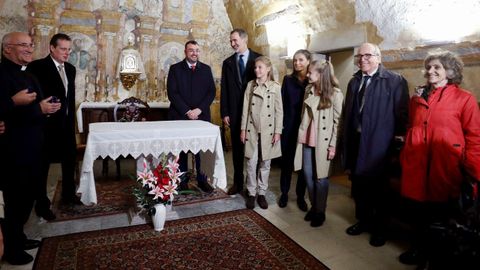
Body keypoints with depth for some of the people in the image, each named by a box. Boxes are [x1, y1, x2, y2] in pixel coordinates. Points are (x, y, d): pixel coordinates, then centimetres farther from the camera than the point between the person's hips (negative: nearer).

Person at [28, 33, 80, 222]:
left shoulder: (70, 69, 10)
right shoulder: (37, 67, -11)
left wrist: (71, 119, 12)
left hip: (67, 123, 7)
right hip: (47, 124, -7)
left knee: (70, 159, 16)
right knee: (43, 164, 6)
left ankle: (68, 195, 33)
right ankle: (42, 203, 20)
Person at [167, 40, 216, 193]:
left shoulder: (206, 69, 10)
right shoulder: (175, 69, 4)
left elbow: (211, 92, 3)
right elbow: (172, 93, -4)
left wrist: (198, 110, -9)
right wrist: (187, 111, -12)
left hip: (201, 116, 1)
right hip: (180, 116, -1)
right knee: (181, 149, 4)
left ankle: (202, 180, 13)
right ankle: (182, 180, 15)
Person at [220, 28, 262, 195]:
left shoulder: (259, 59, 1)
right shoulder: (228, 62, 10)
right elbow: (224, 90, 7)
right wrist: (224, 113, -1)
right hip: (235, 113, 3)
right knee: (237, 149, 9)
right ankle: (238, 183, 21)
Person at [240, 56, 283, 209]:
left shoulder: (275, 87, -2)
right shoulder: (250, 85, 4)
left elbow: (279, 111, -2)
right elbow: (245, 108, 4)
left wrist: (277, 132, -6)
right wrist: (243, 129, 1)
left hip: (268, 131, -1)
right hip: (252, 130, 1)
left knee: (265, 164, 8)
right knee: (251, 163, 3)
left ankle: (262, 193, 21)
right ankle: (251, 193, 17)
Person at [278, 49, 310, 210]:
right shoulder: (288, 79, 5)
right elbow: (282, 103, 2)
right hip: (289, 127, 1)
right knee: (287, 162, 9)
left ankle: (301, 196, 22)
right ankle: (284, 193, 25)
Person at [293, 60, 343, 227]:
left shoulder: (335, 94, -9)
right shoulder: (308, 90, 8)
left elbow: (338, 121, -9)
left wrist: (333, 145, -12)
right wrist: (301, 135, 9)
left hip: (323, 142, -5)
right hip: (307, 140, 5)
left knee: (320, 177, 5)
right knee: (308, 175, 11)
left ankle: (320, 211, 21)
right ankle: (313, 207, 28)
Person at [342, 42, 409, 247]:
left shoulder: (395, 81, -7)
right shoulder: (354, 81, 11)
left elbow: (402, 114, -8)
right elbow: (348, 112, 11)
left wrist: (398, 139, -10)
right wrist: (346, 140, 9)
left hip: (378, 143, -5)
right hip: (356, 141, 6)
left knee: (379, 187, 10)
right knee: (358, 185, 16)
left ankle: (380, 228, 29)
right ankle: (363, 220, 37)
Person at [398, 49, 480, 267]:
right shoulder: (417, 98, 10)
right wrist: (405, 158, 13)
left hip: (444, 170, -3)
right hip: (416, 168, 3)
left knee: (440, 215, 12)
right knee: (418, 213, 13)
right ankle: (419, 248, 34)